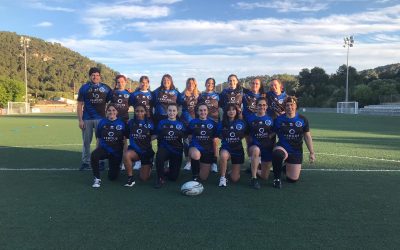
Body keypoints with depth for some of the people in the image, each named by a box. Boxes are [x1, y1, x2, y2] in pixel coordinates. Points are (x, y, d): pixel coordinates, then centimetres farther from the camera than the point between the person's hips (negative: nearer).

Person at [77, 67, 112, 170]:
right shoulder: (84, 88, 4)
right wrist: (80, 120, -5)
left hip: (101, 118, 0)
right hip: (87, 119, 1)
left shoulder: (106, 88, 5)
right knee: (86, 142, 7)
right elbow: (80, 105, 2)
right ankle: (86, 162, 18)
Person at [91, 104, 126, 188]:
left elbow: (124, 140, 1)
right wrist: (97, 150, 2)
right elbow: (98, 139, 7)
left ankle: (115, 168, 42)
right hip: (104, 148, 1)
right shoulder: (102, 122, -1)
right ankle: (97, 179, -18)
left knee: (112, 177, 4)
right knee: (94, 155, -35)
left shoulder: (121, 123, -5)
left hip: (116, 152, 0)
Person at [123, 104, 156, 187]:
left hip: (147, 151, -1)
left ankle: (148, 167, 36)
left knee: (144, 178, 0)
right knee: (126, 155, -37)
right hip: (134, 150, 1)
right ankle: (130, 178, -18)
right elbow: (127, 135, 8)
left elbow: (154, 135, 7)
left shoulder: (150, 123, -2)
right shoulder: (131, 122, 1)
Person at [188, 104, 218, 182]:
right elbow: (189, 137, 8)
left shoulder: (212, 123, 2)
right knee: (196, 155, -42)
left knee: (203, 177, 5)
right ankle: (195, 175, -16)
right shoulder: (193, 122, -1)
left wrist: (215, 152, 6)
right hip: (195, 147, -2)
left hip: (208, 150, 2)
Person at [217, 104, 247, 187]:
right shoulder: (221, 124, -4)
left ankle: (235, 170, 39)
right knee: (223, 156, -41)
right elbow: (219, 136, 6)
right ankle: (222, 178, -18)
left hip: (238, 150, 1)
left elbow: (246, 135, 8)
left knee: (235, 179, 2)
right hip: (226, 148, -1)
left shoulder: (242, 123, -5)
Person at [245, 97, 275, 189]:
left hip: (268, 147, 2)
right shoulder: (250, 118, -2)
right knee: (256, 150, -42)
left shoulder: (270, 119, 2)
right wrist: (248, 148, -3)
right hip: (254, 145, -2)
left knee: (265, 177, 4)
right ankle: (254, 179, -30)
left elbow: (274, 133, 13)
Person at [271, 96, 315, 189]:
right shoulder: (279, 119, -5)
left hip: (296, 152, 2)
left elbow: (307, 137, 4)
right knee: (277, 154, -41)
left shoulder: (303, 120, -1)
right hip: (282, 148, -2)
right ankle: (277, 178, -15)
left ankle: (288, 168, 39)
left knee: (293, 179, 2)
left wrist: (312, 153, 2)